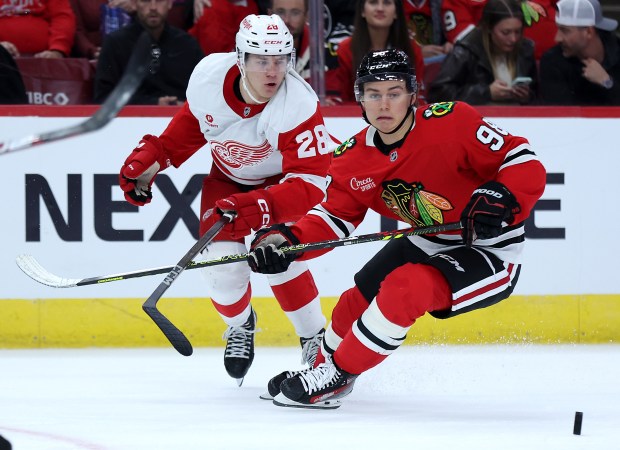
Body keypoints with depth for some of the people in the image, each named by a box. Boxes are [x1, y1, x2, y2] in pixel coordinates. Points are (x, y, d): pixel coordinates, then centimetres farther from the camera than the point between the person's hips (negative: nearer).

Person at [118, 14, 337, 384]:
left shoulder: (299, 104, -38)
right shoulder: (209, 76, -26)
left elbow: (308, 184, -41)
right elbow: (191, 123, -1)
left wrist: (261, 207, -55)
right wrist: (150, 159, -4)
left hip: (282, 178, -3)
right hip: (229, 174, 3)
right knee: (222, 261, -12)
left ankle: (315, 337, -5)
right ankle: (241, 324, 22)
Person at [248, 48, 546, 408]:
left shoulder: (450, 122, -24)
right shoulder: (355, 158, -5)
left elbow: (525, 162, -21)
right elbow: (335, 216, 1)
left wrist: (500, 199, -40)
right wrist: (287, 241, -17)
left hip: (489, 250, -7)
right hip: (427, 243, 7)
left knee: (404, 289, -25)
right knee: (358, 301, 7)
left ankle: (336, 378, -9)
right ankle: (325, 365, 39)